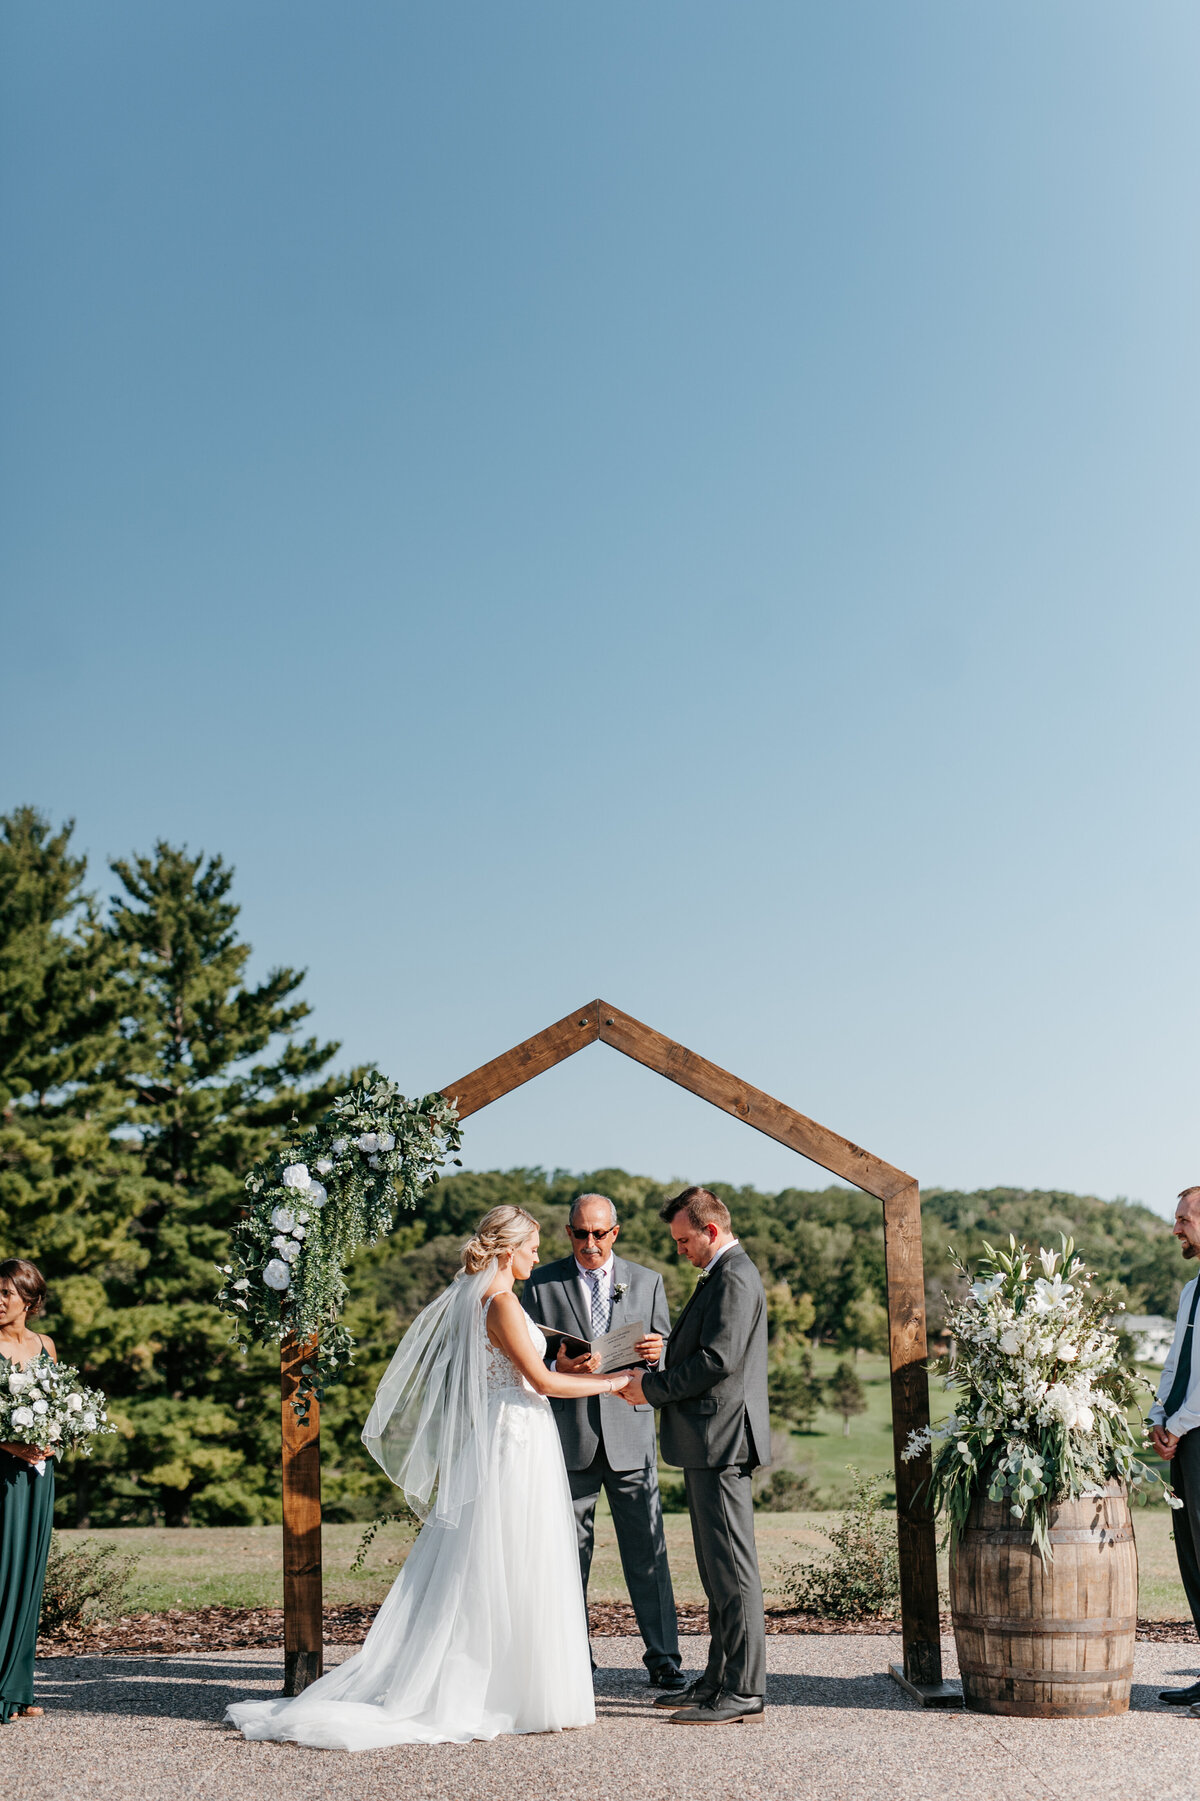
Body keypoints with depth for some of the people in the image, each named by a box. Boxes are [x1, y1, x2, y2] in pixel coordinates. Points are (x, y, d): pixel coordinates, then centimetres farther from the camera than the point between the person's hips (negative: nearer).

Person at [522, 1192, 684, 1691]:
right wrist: (558, 1366, -15)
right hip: (567, 1435, 0)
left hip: (630, 1430, 1)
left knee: (647, 1547, 0)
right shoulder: (541, 1284, 7)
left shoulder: (647, 1281, 11)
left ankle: (662, 1658, 8)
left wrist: (656, 1353, -11)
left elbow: (667, 1356, 12)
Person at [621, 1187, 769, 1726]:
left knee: (732, 1569, -7)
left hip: (720, 1439, -11)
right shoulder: (724, 1275, 20)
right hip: (710, 1443, 11)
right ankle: (719, 1681, 22)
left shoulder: (734, 1278, -14)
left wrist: (653, 1388, -13)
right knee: (717, 1569, 15)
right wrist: (654, 1381, 9)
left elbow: (718, 1359, -22)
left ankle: (743, 1692, -2)